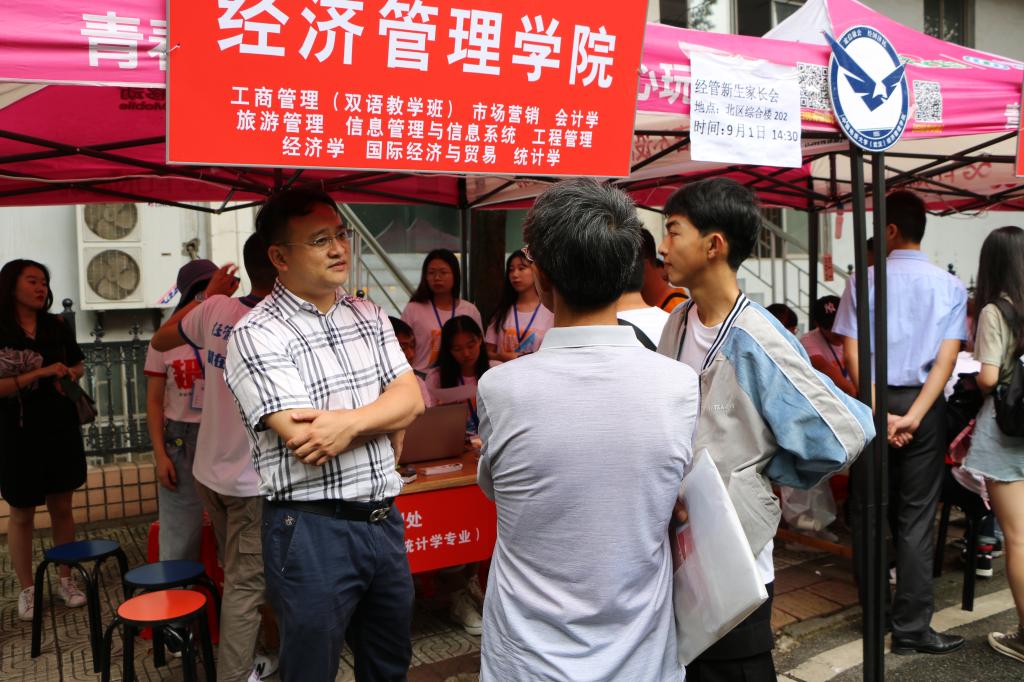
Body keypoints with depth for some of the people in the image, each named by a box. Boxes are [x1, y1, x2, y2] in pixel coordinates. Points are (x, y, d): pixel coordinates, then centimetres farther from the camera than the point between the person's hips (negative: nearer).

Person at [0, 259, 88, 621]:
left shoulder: (57, 327, 3)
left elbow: (79, 365, 17)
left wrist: (70, 374, -4)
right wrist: (39, 373, -23)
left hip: (61, 431, 4)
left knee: (61, 508, 12)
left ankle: (66, 580, 26)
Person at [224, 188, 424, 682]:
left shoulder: (369, 317, 8)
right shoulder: (256, 335, -12)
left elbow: (411, 399, -2)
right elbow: (307, 445, -21)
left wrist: (348, 423, -19)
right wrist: (384, 418, -9)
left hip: (383, 519, 6)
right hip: (312, 530, -6)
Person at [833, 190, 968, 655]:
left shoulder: (863, 281, -3)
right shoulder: (950, 286, 1)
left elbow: (853, 354, -10)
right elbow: (946, 359, -9)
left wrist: (880, 414, -11)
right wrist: (912, 417, -14)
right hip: (924, 406, 1)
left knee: (867, 511, 11)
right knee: (916, 517, 5)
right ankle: (910, 627, 8)